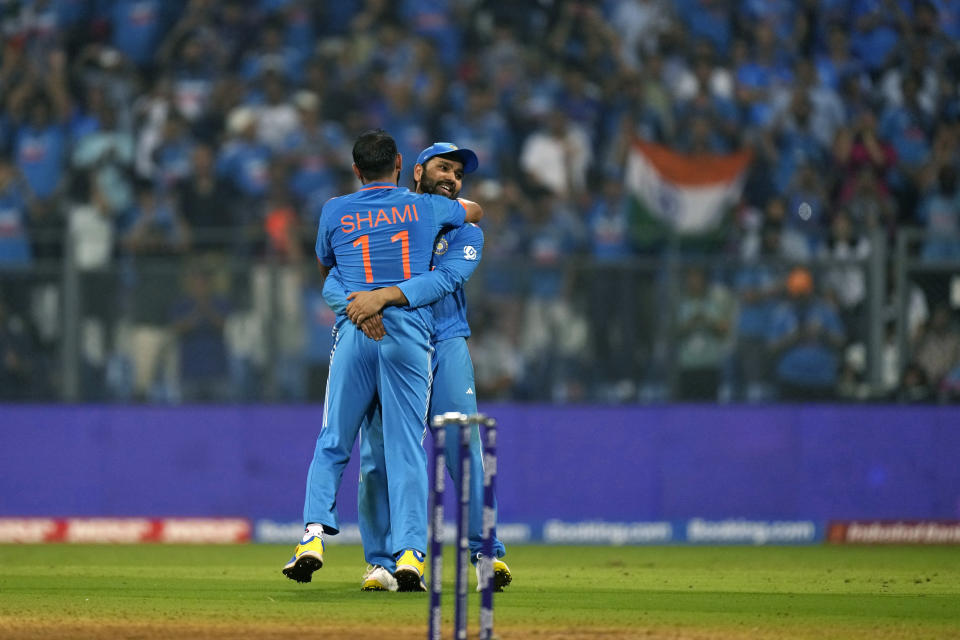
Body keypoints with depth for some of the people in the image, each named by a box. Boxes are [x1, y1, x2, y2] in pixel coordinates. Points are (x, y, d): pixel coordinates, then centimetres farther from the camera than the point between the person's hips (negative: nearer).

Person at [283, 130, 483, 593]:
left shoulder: (335, 212, 9)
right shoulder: (424, 207, 11)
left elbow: (324, 267, 26)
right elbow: (475, 211, 31)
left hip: (354, 331, 0)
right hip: (410, 333, 0)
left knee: (332, 445, 8)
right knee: (407, 450, -1)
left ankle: (315, 533, -9)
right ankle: (409, 552, -11)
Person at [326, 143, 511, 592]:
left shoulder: (464, 233, 9)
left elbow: (445, 278, -12)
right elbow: (333, 285, -1)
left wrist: (384, 296, -26)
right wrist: (358, 308, -24)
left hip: (445, 345, 0)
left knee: (466, 449, -10)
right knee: (377, 458, -5)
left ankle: (486, 553, -5)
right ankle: (381, 563, 5)